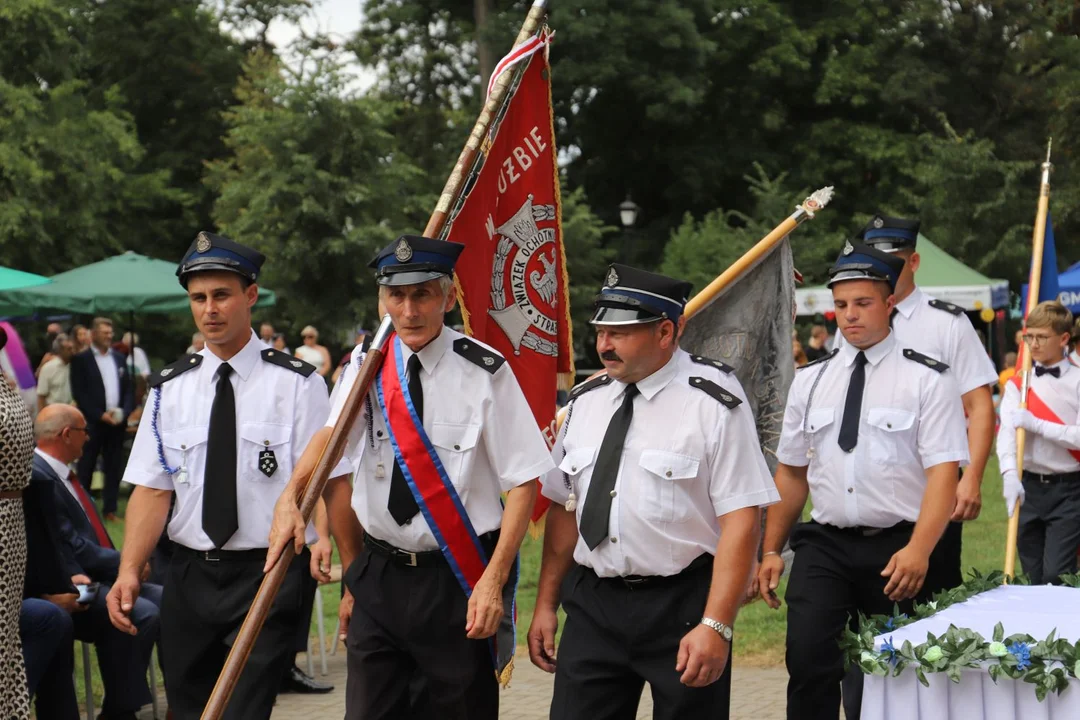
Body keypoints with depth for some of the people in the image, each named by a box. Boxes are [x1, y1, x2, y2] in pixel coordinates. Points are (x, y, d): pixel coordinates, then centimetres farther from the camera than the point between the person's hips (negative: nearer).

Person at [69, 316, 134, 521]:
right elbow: (79, 393, -8)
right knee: (86, 468, 1)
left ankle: (110, 509, 12)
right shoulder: (81, 359, -2)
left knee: (114, 468, 6)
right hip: (92, 423, -4)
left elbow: (128, 389, 13)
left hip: (116, 422, 4)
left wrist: (124, 412, -5)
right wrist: (100, 415, -15)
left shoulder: (119, 358, 14)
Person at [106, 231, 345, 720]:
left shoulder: (296, 383, -3)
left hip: (268, 573, -4)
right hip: (190, 575, 4)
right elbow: (151, 488, 3)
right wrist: (130, 570, -10)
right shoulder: (170, 389, 8)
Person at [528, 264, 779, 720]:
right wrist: (546, 604, 11)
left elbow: (741, 520, -15)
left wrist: (716, 627, -20)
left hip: (682, 607, -4)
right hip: (592, 604, 5)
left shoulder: (714, 403, -10)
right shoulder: (585, 403, 7)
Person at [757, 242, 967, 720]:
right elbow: (791, 471, 15)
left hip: (900, 550, -2)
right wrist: (771, 550, 12)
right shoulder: (810, 381, 10)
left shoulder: (927, 380, -3)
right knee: (808, 661, -15)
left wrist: (918, 551, -23)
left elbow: (943, 472, -11)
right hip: (824, 544, 3)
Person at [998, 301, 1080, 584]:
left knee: (1056, 576, -10)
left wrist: (1036, 424, -19)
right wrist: (1010, 475, -27)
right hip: (1029, 487, 3)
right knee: (1032, 577, 10)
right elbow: (1006, 431, -10)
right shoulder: (1017, 383, 5)